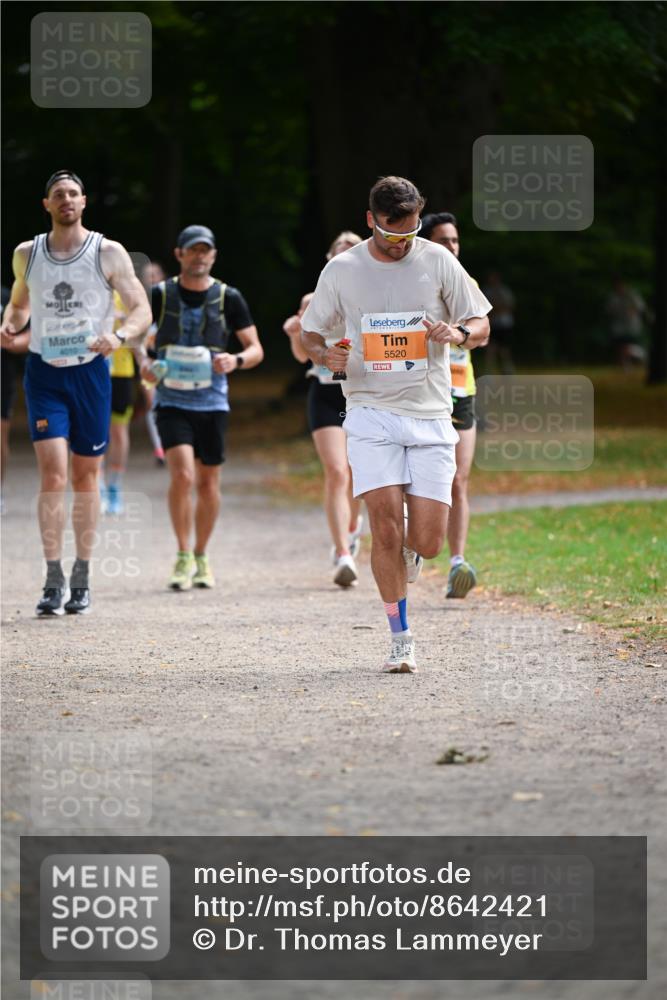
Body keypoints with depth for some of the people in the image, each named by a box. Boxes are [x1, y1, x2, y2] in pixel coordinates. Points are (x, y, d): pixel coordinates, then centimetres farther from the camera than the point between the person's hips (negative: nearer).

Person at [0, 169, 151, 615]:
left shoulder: (109, 253, -3)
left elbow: (142, 310, -3)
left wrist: (119, 335, -24)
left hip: (90, 372, 0)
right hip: (44, 373, 1)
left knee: (86, 477, 7)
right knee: (53, 474, -13)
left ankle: (82, 579, 19)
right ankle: (54, 581, -10)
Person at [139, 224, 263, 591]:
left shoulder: (229, 298, 2)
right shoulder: (160, 294, 0)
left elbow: (256, 349, 5)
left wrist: (236, 361, -17)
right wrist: (144, 362, -13)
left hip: (212, 401, 2)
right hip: (171, 400, -2)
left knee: (208, 482, 8)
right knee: (182, 475, -18)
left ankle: (201, 557, 25)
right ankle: (183, 557, -7)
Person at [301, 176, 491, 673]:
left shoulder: (437, 260, 3)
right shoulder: (342, 270, 2)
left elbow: (481, 326, 8)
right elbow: (310, 333, 13)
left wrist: (458, 332, -16)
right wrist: (325, 355, -11)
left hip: (431, 414, 1)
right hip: (372, 413, -1)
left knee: (427, 543, -5)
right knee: (386, 525, -14)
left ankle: (408, 556, 33)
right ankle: (402, 640, -3)